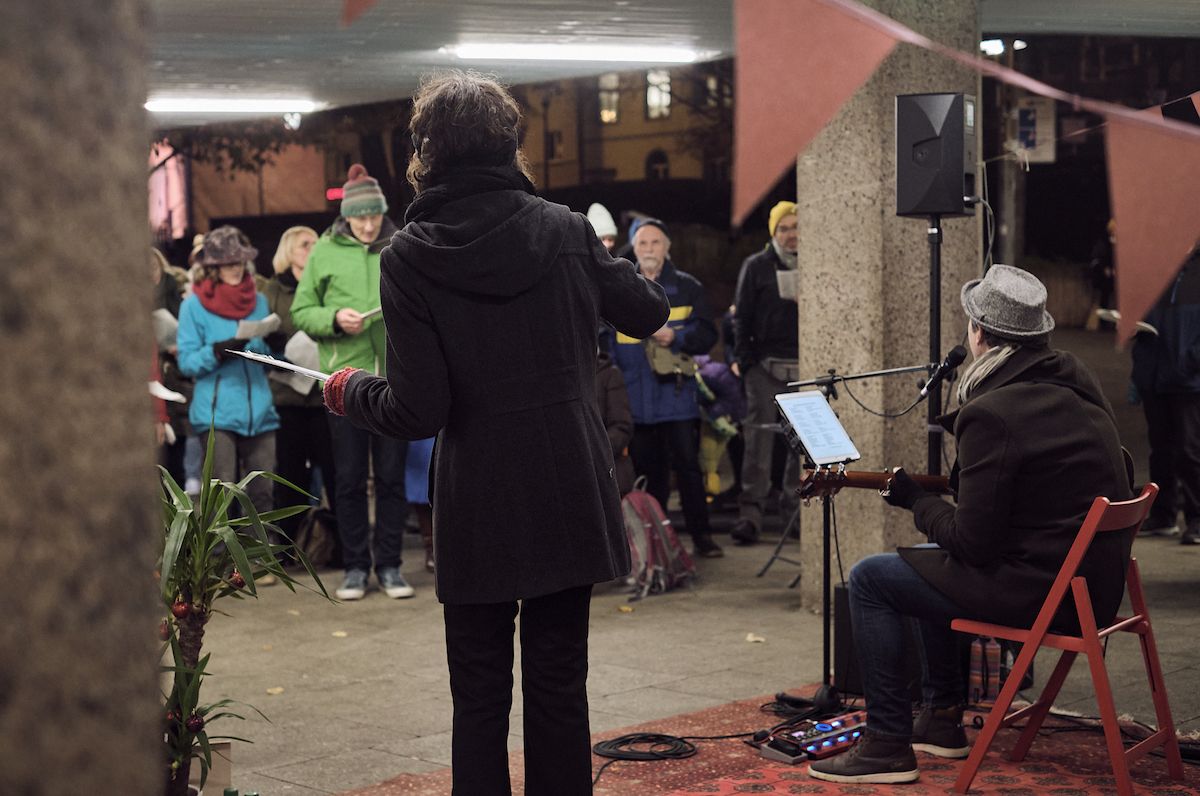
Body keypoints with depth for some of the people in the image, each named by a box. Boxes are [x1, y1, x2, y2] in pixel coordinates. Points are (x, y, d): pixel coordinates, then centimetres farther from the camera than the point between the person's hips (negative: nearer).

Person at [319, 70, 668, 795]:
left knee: (480, 695, 10)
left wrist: (351, 392, 8)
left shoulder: (410, 258, -10)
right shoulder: (566, 231, -4)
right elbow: (649, 312, 11)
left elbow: (419, 412, -12)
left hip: (478, 509, -2)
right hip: (571, 495, 2)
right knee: (559, 683, 11)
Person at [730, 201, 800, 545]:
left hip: (806, 367, 2)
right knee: (759, 438, -7)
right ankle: (750, 513, -8)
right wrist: (742, 358, -4)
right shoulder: (756, 266, 6)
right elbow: (742, 316, 4)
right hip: (766, 365, -2)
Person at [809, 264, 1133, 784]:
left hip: (1040, 586, -10)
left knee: (869, 579, -1)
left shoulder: (993, 415, -22)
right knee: (931, 562, 29)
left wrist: (914, 501, -2)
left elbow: (973, 543, -19)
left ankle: (888, 745, 3)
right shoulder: (1075, 380, 6)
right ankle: (941, 721, 34)